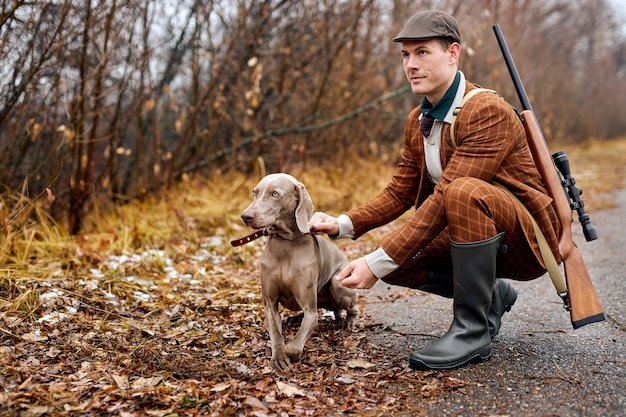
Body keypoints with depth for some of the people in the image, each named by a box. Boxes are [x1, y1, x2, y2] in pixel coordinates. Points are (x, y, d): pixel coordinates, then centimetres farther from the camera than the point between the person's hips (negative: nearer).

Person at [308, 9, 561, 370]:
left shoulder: (488, 111, -23)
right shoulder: (418, 121, 4)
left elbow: (444, 199, -30)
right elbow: (399, 193, 4)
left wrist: (377, 263, -32)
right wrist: (342, 225, -13)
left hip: (529, 236, -8)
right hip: (480, 235, 8)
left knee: (463, 192, -36)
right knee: (393, 258, -10)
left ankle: (473, 330, -21)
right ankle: (491, 295, 12)